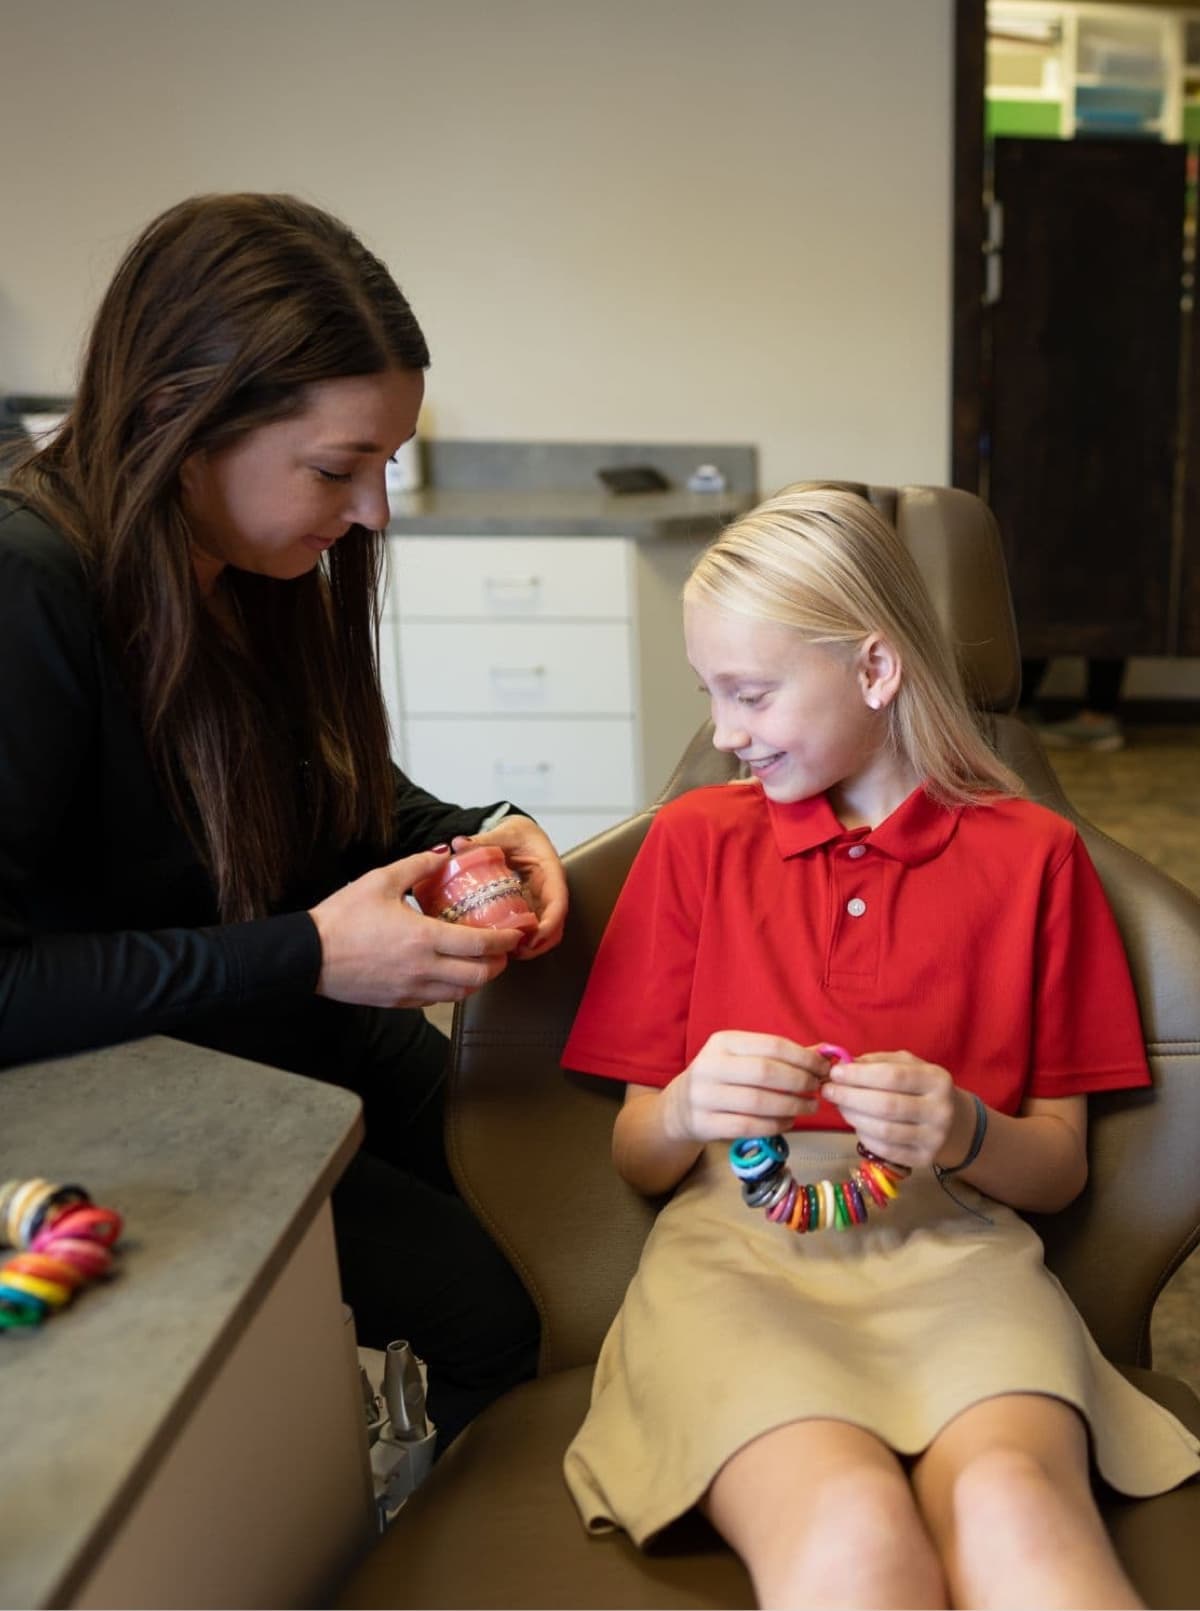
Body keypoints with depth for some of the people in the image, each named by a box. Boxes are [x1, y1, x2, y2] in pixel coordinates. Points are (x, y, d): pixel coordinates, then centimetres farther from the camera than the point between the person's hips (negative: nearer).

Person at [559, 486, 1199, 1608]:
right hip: (736, 1250, 0)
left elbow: (1060, 1171, 11)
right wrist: (688, 1111, -12)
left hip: (955, 1251, 1)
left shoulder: (1031, 855, 11)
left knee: (1013, 1509, -34)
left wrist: (967, 1132, -11)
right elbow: (635, 1162, 12)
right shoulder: (696, 838, 13)